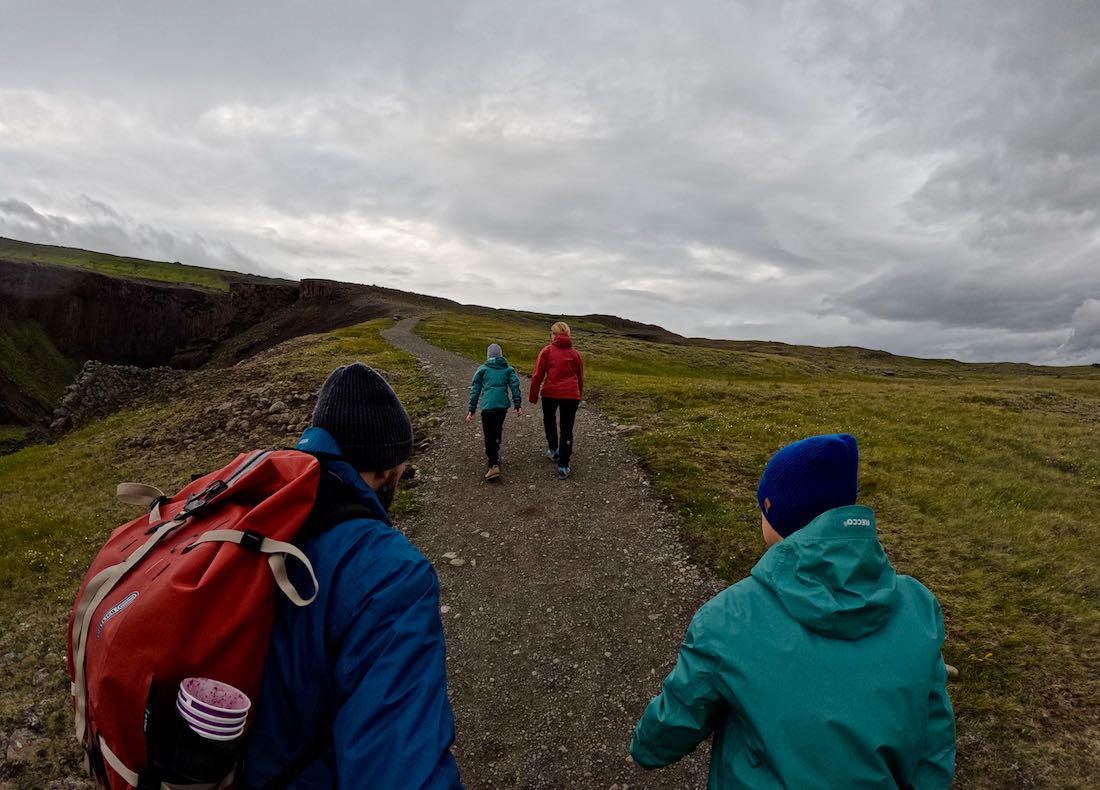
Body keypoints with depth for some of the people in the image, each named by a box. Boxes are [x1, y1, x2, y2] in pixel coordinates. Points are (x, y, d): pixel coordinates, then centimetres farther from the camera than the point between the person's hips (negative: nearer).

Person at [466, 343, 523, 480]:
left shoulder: (482, 369, 6)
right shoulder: (508, 369, 11)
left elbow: (475, 390, 5)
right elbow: (515, 386, 1)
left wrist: (471, 410, 8)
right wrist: (518, 405, 1)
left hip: (487, 407, -3)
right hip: (503, 406, 3)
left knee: (489, 436, -2)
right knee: (497, 430, 24)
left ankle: (494, 465, -15)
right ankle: (495, 456, 40)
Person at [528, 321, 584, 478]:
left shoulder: (547, 351, -2)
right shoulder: (574, 353, 7)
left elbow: (537, 375, -4)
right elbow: (580, 377, 13)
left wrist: (533, 396, 4)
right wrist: (579, 395, 26)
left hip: (550, 393, -1)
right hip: (571, 395, 1)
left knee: (549, 420, 27)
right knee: (567, 429, 6)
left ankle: (553, 450, 36)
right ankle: (563, 466, 4)